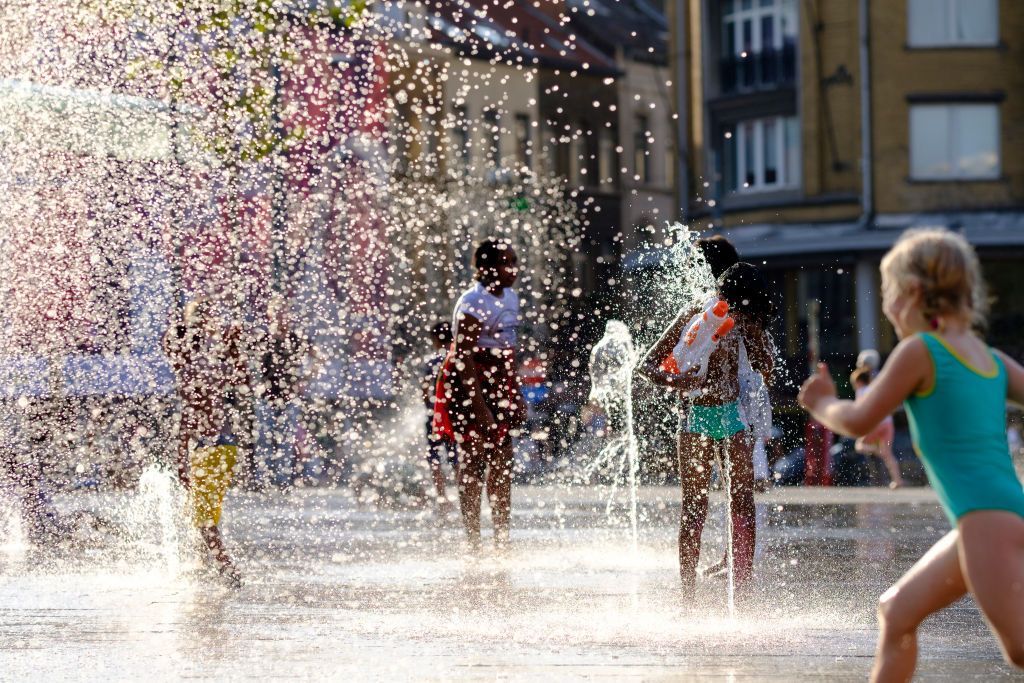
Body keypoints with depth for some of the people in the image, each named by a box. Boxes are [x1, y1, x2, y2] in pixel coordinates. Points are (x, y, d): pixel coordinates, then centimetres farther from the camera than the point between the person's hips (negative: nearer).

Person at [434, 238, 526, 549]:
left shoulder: (510, 298, 12)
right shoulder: (473, 303, -16)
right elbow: (463, 356, -21)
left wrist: (516, 395, 19)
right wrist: (479, 406, -24)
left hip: (499, 383, 9)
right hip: (470, 384, -9)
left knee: (502, 465, 9)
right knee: (473, 463, -6)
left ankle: (502, 540, 14)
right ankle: (474, 542, -4)